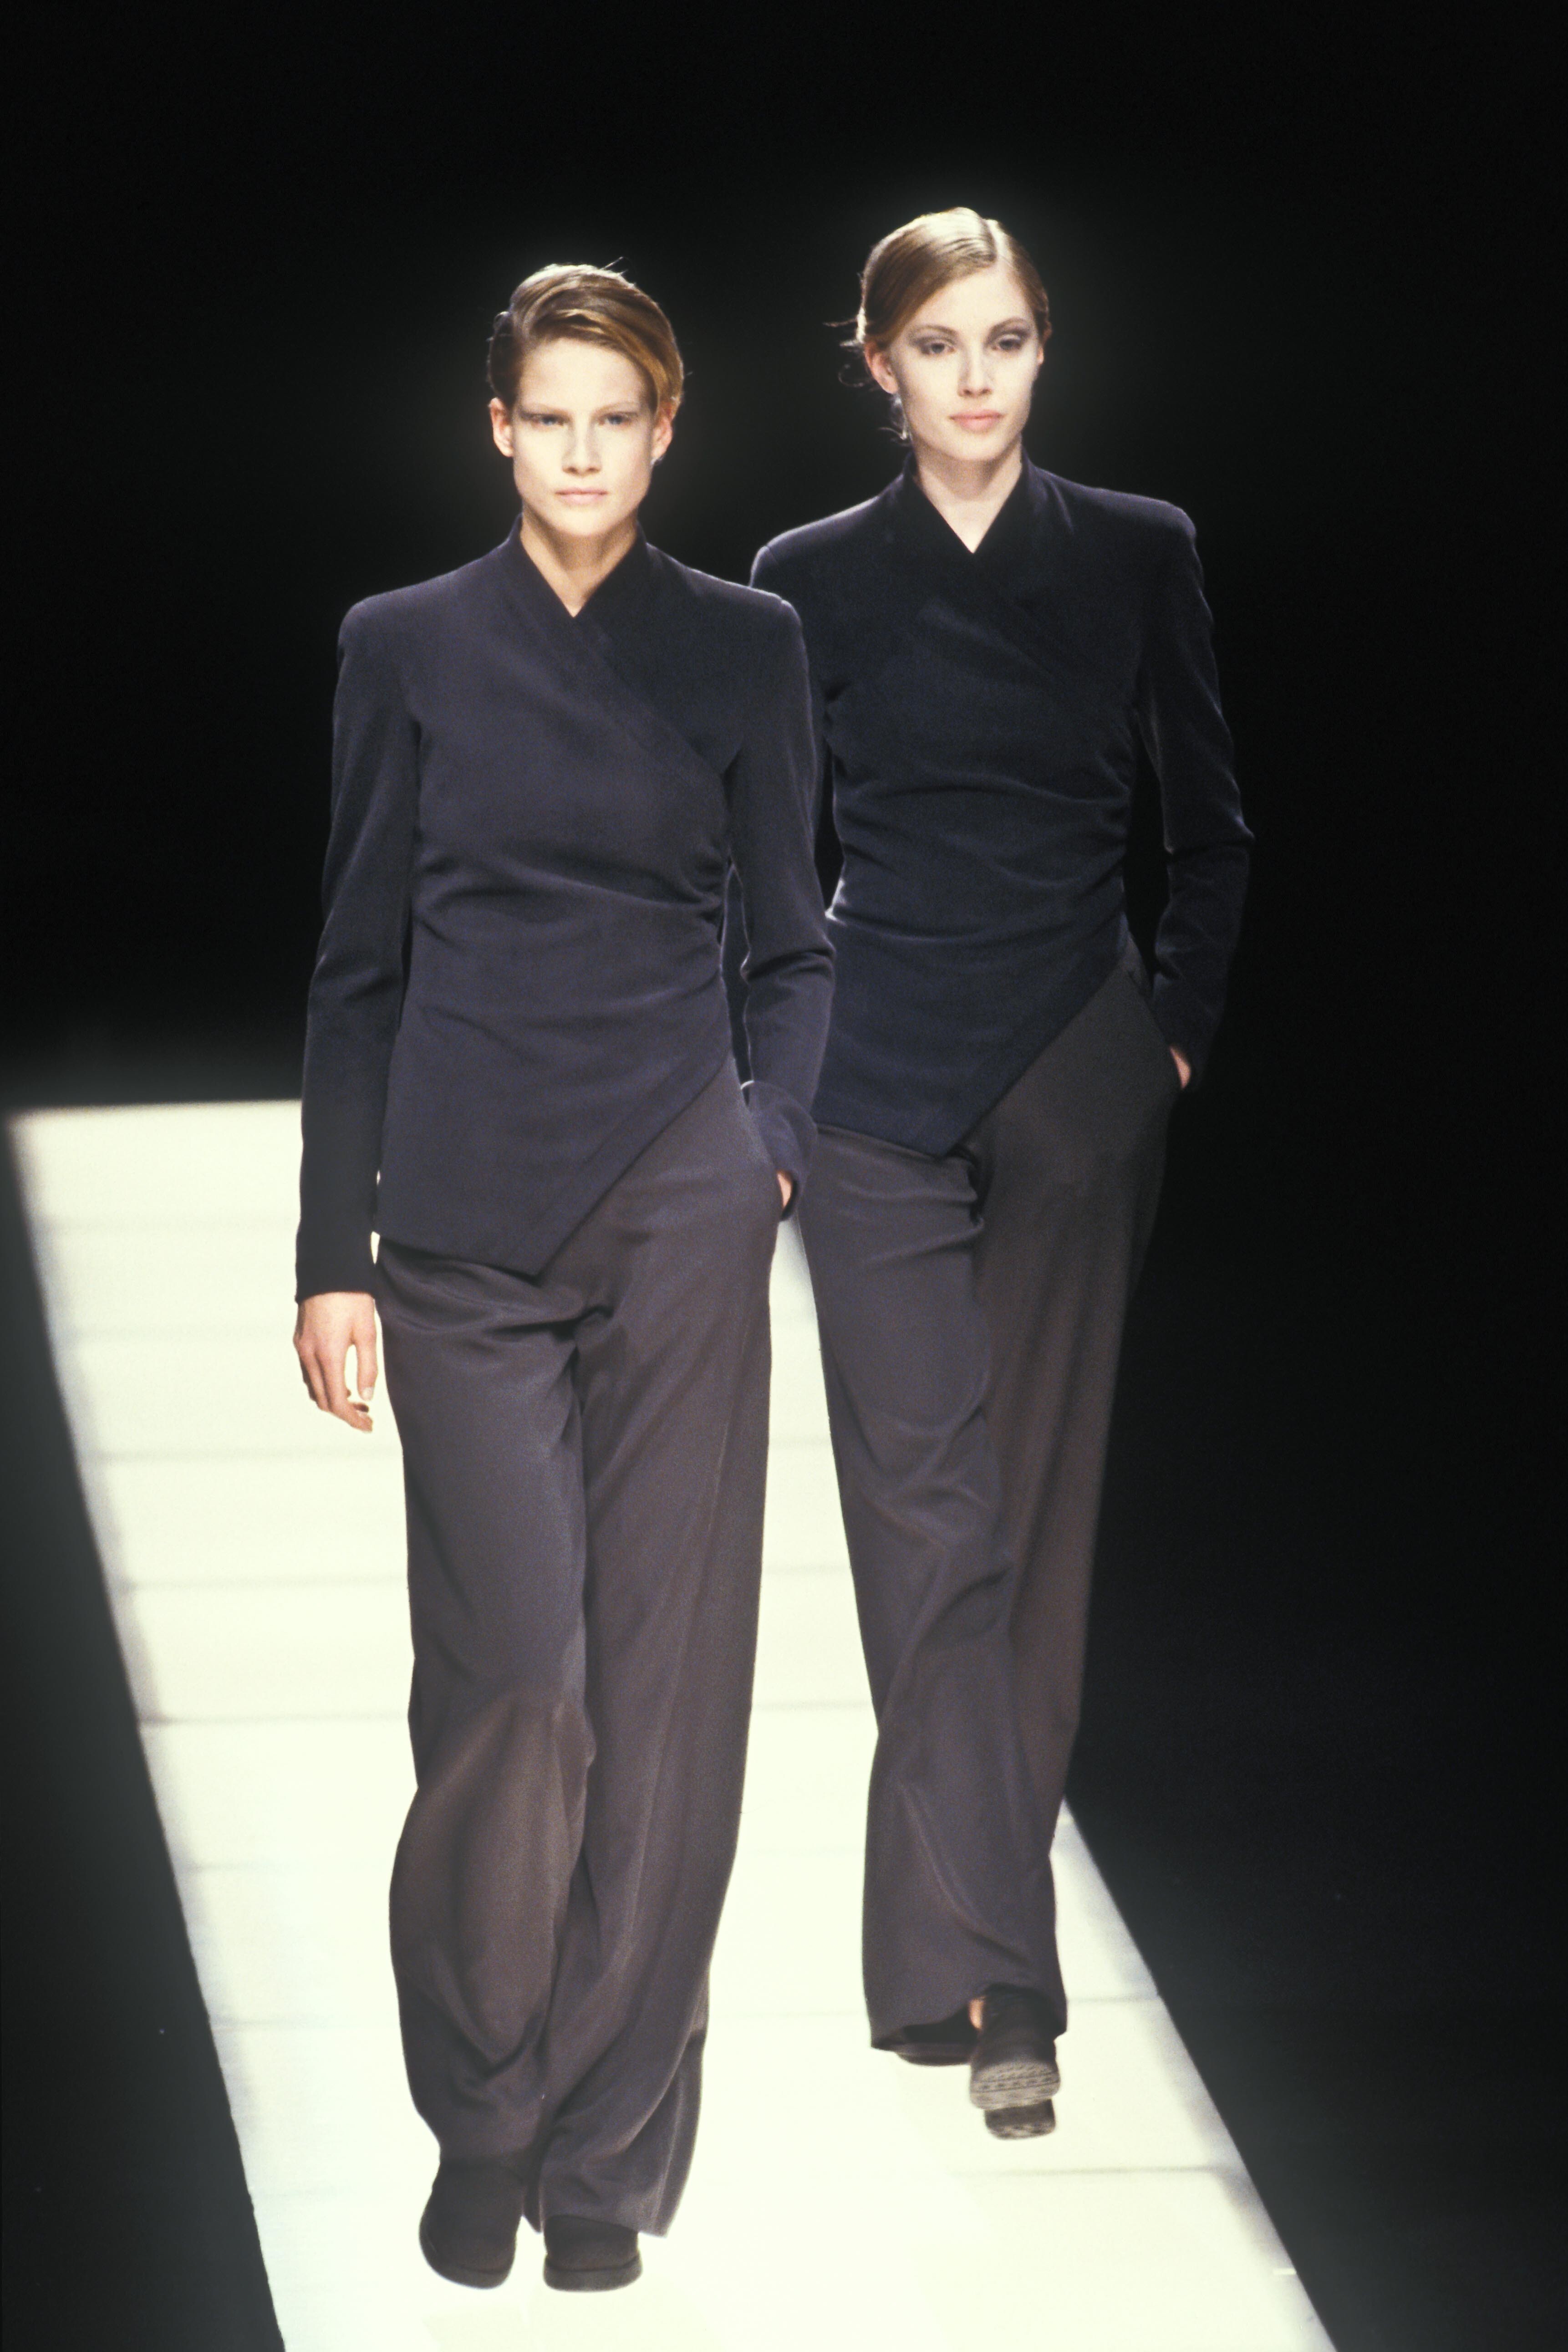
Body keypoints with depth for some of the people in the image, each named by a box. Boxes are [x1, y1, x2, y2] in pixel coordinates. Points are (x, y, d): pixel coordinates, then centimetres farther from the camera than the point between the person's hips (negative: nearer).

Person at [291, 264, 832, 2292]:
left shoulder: (744, 648, 7)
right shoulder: (408, 647, 6)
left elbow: (793, 942, 12)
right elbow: (359, 965, 7)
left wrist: (778, 1139, -6)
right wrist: (334, 1254, 3)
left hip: (679, 1214, 1)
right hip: (469, 1216, -1)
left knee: (661, 1684, 0)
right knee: (512, 1675, -8)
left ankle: (607, 2152, 11)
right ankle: (478, 2117, 12)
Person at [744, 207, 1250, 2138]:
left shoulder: (1138, 556, 3)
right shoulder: (812, 581, 3)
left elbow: (1211, 826, 11)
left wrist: (1179, 1026, 3)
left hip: (1080, 1088, 1)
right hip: (881, 1091, -1)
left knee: (1040, 1505, 6)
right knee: (934, 1525, -9)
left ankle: (967, 1909, 19)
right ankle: (996, 1979, -13)